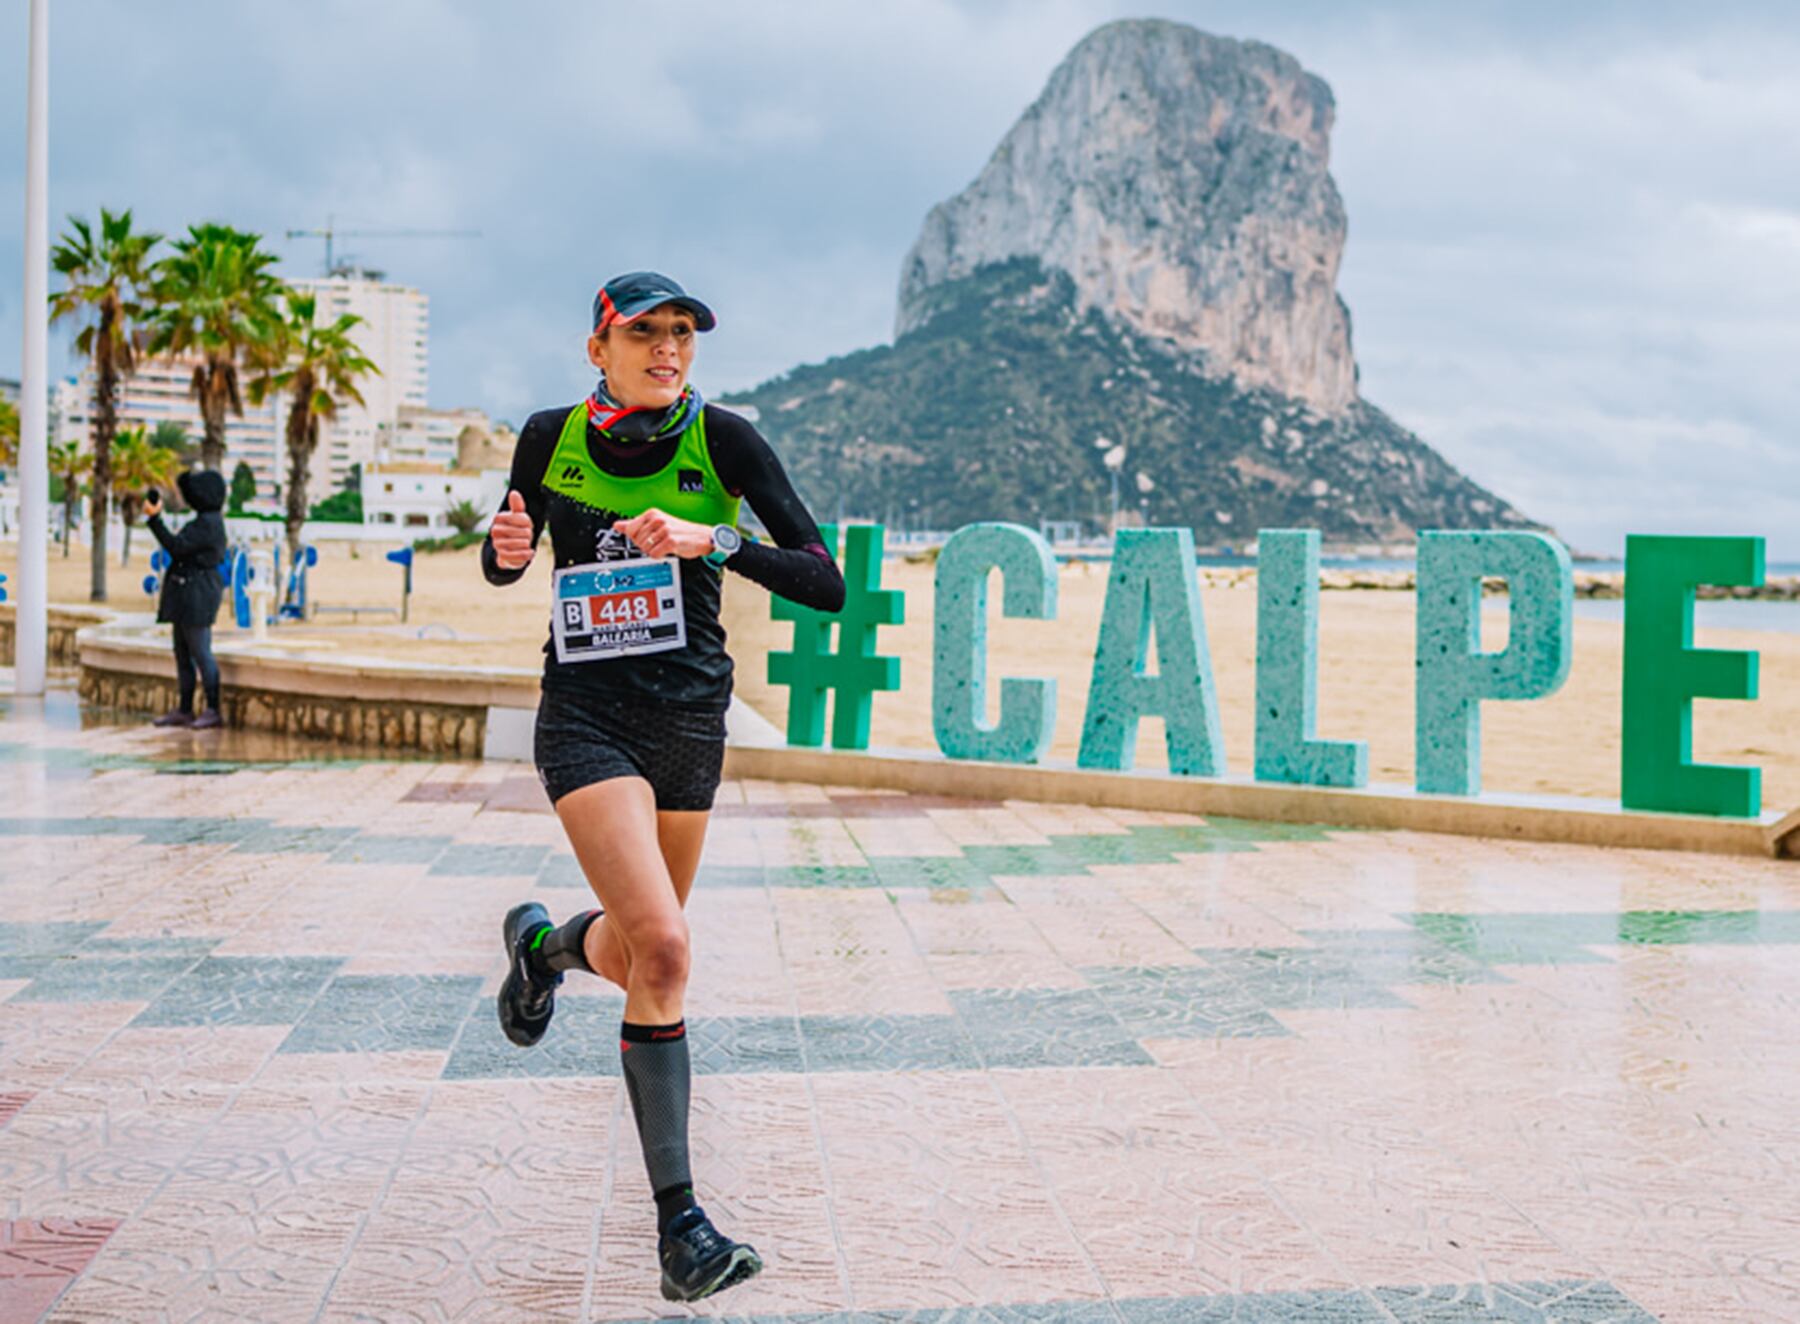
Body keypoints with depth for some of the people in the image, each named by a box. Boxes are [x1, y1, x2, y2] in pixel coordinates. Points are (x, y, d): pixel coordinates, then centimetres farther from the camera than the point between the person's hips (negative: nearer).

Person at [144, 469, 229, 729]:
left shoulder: (208, 524, -17)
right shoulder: (207, 520, 14)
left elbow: (176, 546, -22)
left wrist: (155, 519, -20)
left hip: (197, 596, -11)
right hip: (187, 597, 11)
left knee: (200, 653, -8)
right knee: (183, 654, 13)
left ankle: (214, 711, -5)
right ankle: (184, 710, 18)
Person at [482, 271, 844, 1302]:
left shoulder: (724, 439, -7)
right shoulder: (550, 439, -3)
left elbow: (827, 584, -13)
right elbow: (504, 566, 14)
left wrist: (714, 540, -27)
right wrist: (509, 550, -10)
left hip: (691, 715, 2)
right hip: (587, 715, -2)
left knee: (634, 956, 16)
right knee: (662, 949, -21)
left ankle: (543, 943, 54)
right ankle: (679, 1222, -13)